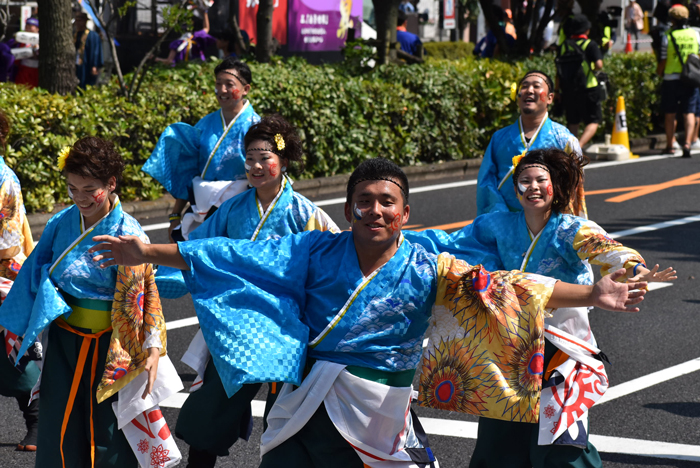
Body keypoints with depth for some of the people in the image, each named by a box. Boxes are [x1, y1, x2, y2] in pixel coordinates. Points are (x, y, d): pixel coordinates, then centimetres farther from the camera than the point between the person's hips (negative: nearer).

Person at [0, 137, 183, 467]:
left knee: (107, 437, 3)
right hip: (63, 339, 5)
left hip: (108, 348, -4)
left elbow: (143, 297, -16)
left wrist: (153, 353, -21)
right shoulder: (61, 225, 0)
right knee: (59, 432, 9)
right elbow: (37, 277, 11)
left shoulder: (127, 235, -14)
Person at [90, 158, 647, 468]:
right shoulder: (318, 251, 1)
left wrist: (592, 294, -18)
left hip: (378, 415, -1)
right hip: (308, 401, 1)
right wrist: (148, 253, -1)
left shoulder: (427, 270, -3)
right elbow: (237, 256, 1)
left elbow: (505, 289, -9)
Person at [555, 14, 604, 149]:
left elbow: (558, 71, 9)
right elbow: (599, 65, -18)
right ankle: (579, 145, -22)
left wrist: (557, 91, 16)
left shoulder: (563, 46, 7)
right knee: (593, 122, 0)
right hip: (588, 90, -4)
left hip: (567, 91, 4)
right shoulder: (590, 45, -6)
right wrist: (594, 68, 5)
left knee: (572, 123, 16)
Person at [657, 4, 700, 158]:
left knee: (670, 114, 8)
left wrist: (659, 72, 13)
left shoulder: (668, 36, -8)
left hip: (671, 79, -2)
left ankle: (670, 146, 13)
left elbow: (663, 61, -6)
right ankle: (688, 142, -11)